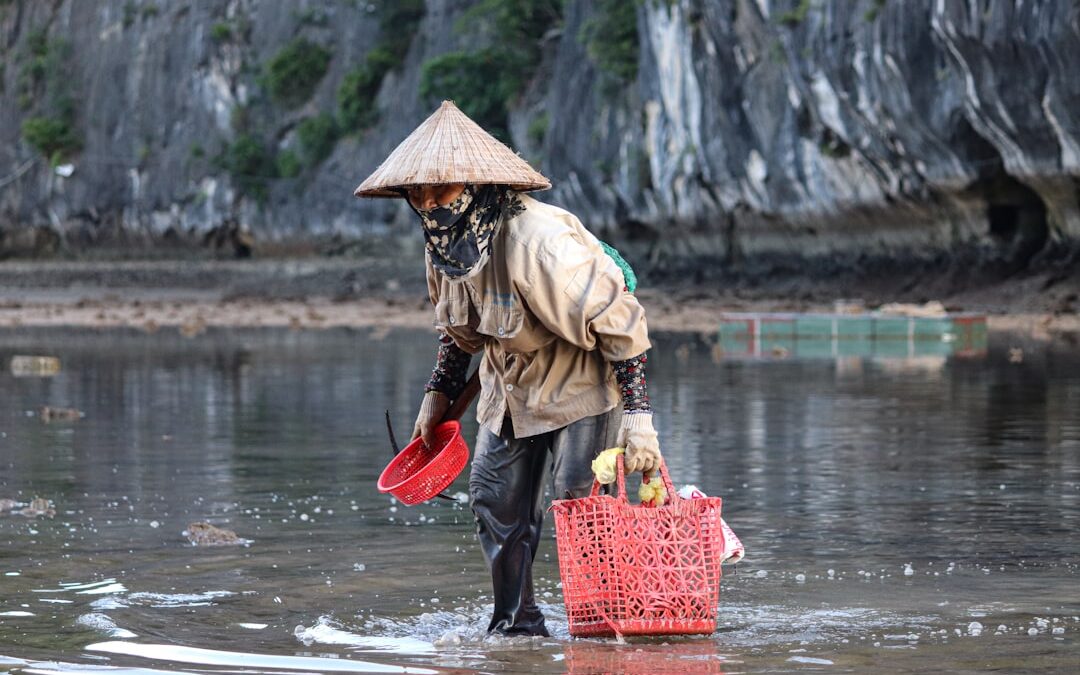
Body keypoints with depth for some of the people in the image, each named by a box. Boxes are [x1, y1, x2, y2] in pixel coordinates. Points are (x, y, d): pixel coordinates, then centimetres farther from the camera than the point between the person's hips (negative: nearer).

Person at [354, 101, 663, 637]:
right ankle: (516, 622, 18)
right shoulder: (442, 248, -8)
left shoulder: (536, 240, -35)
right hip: (511, 382, 8)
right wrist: (439, 393, 11)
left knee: (578, 500, -16)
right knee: (494, 496, 7)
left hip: (583, 377, -8)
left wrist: (638, 418, -31)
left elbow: (619, 323, -30)